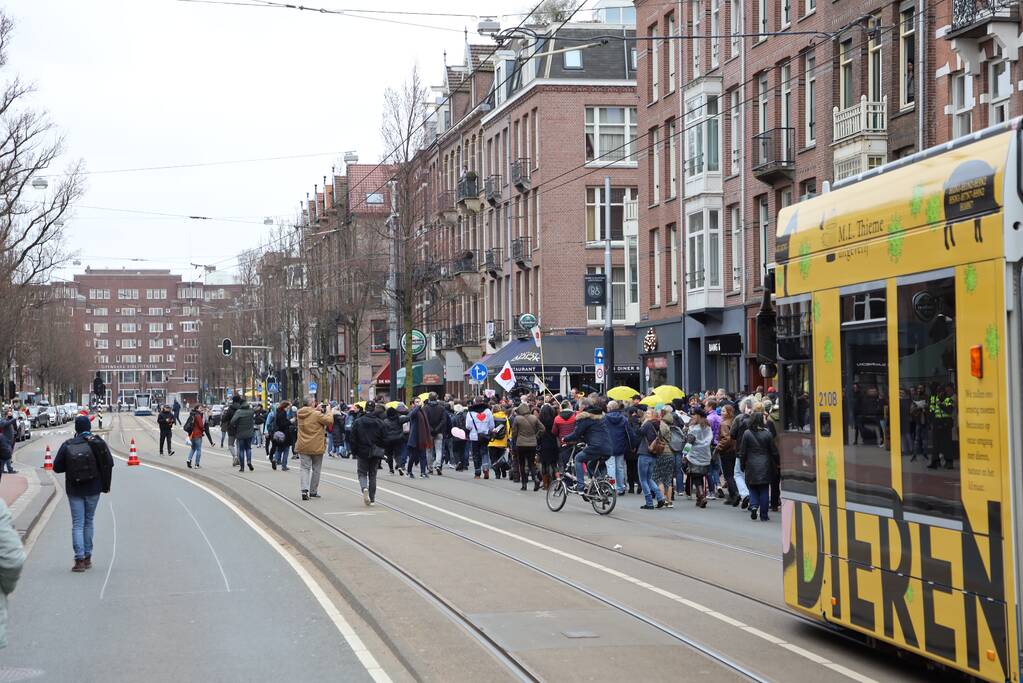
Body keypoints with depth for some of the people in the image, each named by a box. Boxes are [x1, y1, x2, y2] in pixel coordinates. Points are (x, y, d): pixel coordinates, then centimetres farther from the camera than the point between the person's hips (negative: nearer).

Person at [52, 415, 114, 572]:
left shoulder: (67, 445, -8)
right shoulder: (98, 443, -7)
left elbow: (57, 467, -6)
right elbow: (109, 463, -6)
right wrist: (105, 484, 8)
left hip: (74, 490, -1)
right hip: (93, 489, 1)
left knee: (77, 524, 2)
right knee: (88, 521, 16)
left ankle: (80, 559, -10)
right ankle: (87, 557, 19)